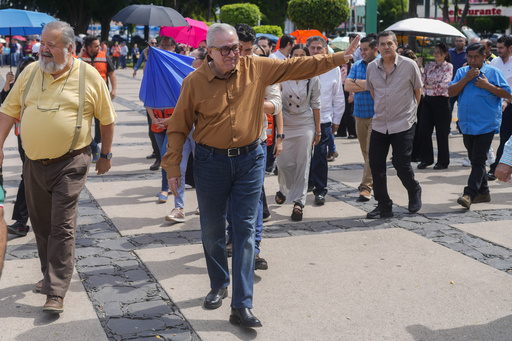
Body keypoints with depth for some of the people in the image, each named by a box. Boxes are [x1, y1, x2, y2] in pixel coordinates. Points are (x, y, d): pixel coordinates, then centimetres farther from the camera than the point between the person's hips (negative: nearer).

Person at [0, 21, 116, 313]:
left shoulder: (89, 76, -6)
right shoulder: (31, 72, 5)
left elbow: (107, 118, 2)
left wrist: (106, 155, 6)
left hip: (70, 164, -5)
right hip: (34, 163, 5)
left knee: (62, 227, -6)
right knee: (41, 224, 15)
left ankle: (56, 293, -3)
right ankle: (51, 274, 35)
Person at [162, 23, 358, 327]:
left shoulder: (256, 68, -3)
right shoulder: (195, 82, -7)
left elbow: (296, 66, 0)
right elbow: (179, 127, -2)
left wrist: (337, 59, -5)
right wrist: (173, 167, -4)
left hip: (250, 160, 1)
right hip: (211, 162, 0)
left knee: (245, 229, 0)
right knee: (212, 229, 12)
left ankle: (242, 306, 3)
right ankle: (219, 286, 36)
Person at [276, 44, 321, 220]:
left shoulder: (313, 79, 1)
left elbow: (315, 105, 5)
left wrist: (318, 130, 5)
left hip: (305, 125, 0)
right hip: (285, 124, 0)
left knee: (302, 164, -2)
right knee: (283, 163, 0)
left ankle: (298, 201, 6)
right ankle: (284, 188, 32)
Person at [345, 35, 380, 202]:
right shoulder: (357, 65, 12)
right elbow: (347, 86, 1)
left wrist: (358, 82, -7)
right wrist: (367, 84, -10)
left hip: (376, 115, -6)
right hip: (360, 114, 6)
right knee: (365, 151, 13)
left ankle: (366, 186, -9)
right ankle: (372, 179, 28)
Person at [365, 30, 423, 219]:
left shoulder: (409, 65, -5)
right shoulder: (372, 67, 4)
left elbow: (417, 90, 8)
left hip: (403, 124, -4)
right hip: (379, 124, 4)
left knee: (401, 164, -7)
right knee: (376, 165, 2)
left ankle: (414, 191, 25)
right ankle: (384, 206, 14)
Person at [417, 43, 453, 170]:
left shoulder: (448, 66, -2)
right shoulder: (429, 65, 12)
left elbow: (444, 84, -14)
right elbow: (422, 80, 3)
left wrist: (429, 86, -11)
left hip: (441, 101, -5)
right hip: (428, 100, 5)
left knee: (441, 132, 2)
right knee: (424, 130, 0)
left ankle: (443, 161, 13)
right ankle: (426, 159, 13)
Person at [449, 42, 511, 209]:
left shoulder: (493, 72, -1)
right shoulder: (462, 72, 10)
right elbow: (451, 92, 0)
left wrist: (488, 86, -13)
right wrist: (466, 79, -11)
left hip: (485, 125, -5)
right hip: (467, 124, 5)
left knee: (478, 160, -9)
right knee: (475, 159, 14)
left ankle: (470, 194, -12)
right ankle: (483, 192, 26)